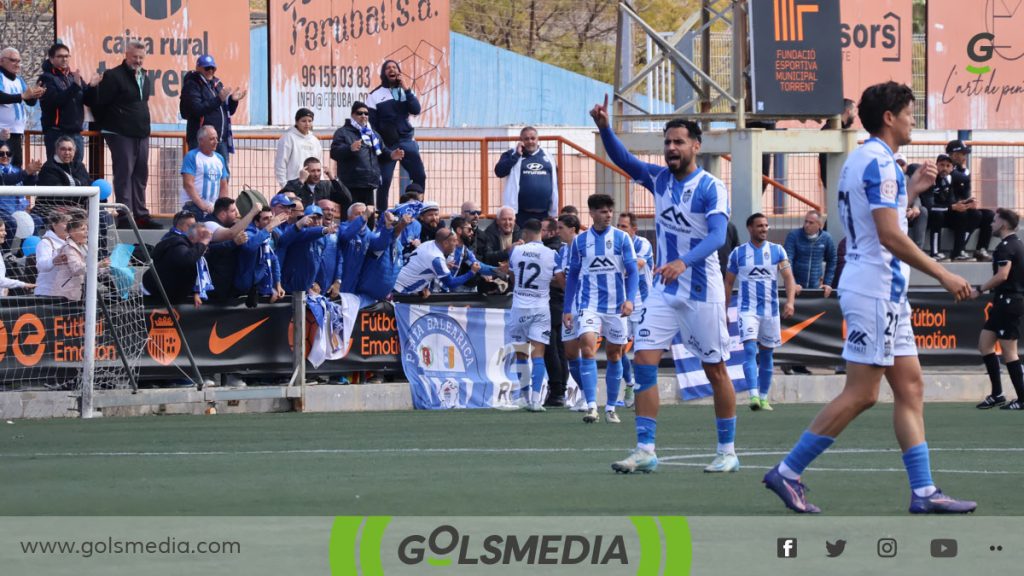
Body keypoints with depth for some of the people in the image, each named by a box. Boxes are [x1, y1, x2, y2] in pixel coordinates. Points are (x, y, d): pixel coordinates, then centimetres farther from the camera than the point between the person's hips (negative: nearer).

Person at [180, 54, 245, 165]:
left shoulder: (217, 84, 17)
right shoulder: (192, 85, -5)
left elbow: (229, 111, 20)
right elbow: (197, 109, -19)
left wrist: (233, 100, -1)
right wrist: (219, 99, -22)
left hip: (221, 139, 7)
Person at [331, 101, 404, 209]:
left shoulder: (373, 134, 23)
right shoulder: (343, 132, 2)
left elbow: (383, 153, 26)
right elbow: (334, 152, -10)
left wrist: (391, 155, 4)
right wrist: (350, 149, -28)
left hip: (370, 184, 6)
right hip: (351, 185, -6)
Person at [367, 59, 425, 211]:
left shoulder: (406, 91, 12)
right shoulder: (375, 95, 3)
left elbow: (416, 110, -4)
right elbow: (371, 123, 0)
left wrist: (406, 89, -9)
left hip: (407, 141, 3)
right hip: (386, 145, -3)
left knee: (420, 176, -5)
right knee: (384, 182, -4)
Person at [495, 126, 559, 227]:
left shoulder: (548, 158, 12)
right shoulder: (511, 155, 5)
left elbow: (554, 183, 16)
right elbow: (499, 172, -10)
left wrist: (554, 211, 12)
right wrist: (516, 155, -13)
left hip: (544, 214, 3)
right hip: (521, 213, -3)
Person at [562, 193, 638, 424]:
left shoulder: (621, 238, 0)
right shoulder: (580, 241, 4)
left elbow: (632, 271, -3)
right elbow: (572, 275, 11)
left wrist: (630, 299, -18)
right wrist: (567, 309, 8)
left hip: (616, 306, 0)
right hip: (588, 305, 0)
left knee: (614, 355, 8)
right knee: (588, 350, -18)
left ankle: (611, 408, 20)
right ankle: (591, 406, -22)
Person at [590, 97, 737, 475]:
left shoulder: (711, 188, -13)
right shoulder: (659, 179, 5)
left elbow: (718, 235, -25)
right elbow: (623, 160, -5)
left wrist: (684, 262, -41)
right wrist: (604, 128, -23)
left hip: (702, 292, -5)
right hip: (664, 291, 5)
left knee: (715, 369, 3)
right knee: (643, 360, -7)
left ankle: (727, 451, 14)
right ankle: (645, 451, -7)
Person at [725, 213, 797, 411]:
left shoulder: (777, 251, 3)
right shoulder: (738, 253, 2)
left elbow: (789, 278, -3)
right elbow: (728, 283, 7)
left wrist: (790, 301, -19)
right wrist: (724, 311, 5)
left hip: (770, 310, 2)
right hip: (747, 309, -2)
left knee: (766, 354, 9)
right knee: (750, 350, -18)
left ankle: (764, 398, 19)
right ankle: (753, 396, -27)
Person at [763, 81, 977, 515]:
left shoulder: (863, 161, 17)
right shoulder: (878, 163, -15)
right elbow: (890, 236, -21)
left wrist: (912, 189, 23)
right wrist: (943, 275, -17)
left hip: (887, 295, 11)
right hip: (875, 292, -11)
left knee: (910, 388, 7)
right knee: (861, 394, -8)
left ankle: (924, 492, 4)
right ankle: (787, 473, -4)